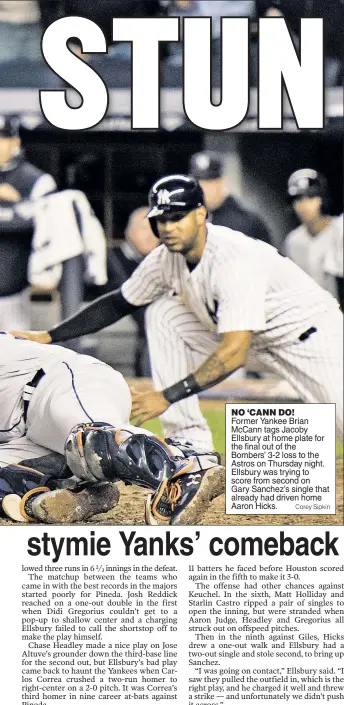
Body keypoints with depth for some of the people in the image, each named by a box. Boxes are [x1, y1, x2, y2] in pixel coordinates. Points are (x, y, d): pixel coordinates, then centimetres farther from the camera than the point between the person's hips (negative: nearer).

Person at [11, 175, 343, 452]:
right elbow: (117, 303, 7)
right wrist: (48, 336, 0)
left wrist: (167, 396, -36)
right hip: (247, 335, 7)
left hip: (309, 327, -7)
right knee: (162, 314, -5)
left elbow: (234, 353, -36)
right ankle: (190, 444, -5)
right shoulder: (166, 259, -8)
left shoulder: (234, 259, -32)